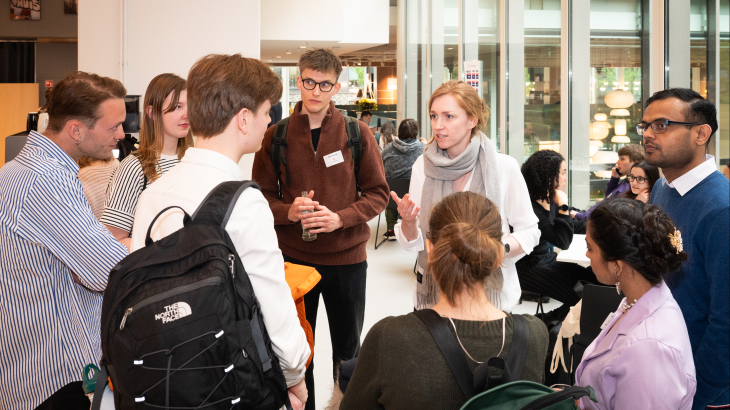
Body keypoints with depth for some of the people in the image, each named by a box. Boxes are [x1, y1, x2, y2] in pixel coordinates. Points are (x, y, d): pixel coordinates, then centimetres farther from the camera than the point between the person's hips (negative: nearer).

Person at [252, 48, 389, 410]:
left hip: (346, 257, 0)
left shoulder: (357, 134, -3)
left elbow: (378, 193, -2)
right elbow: (262, 195, 1)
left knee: (348, 346, 16)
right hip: (293, 257, 0)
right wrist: (289, 211, -19)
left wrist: (340, 217, -17)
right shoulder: (275, 136, -1)